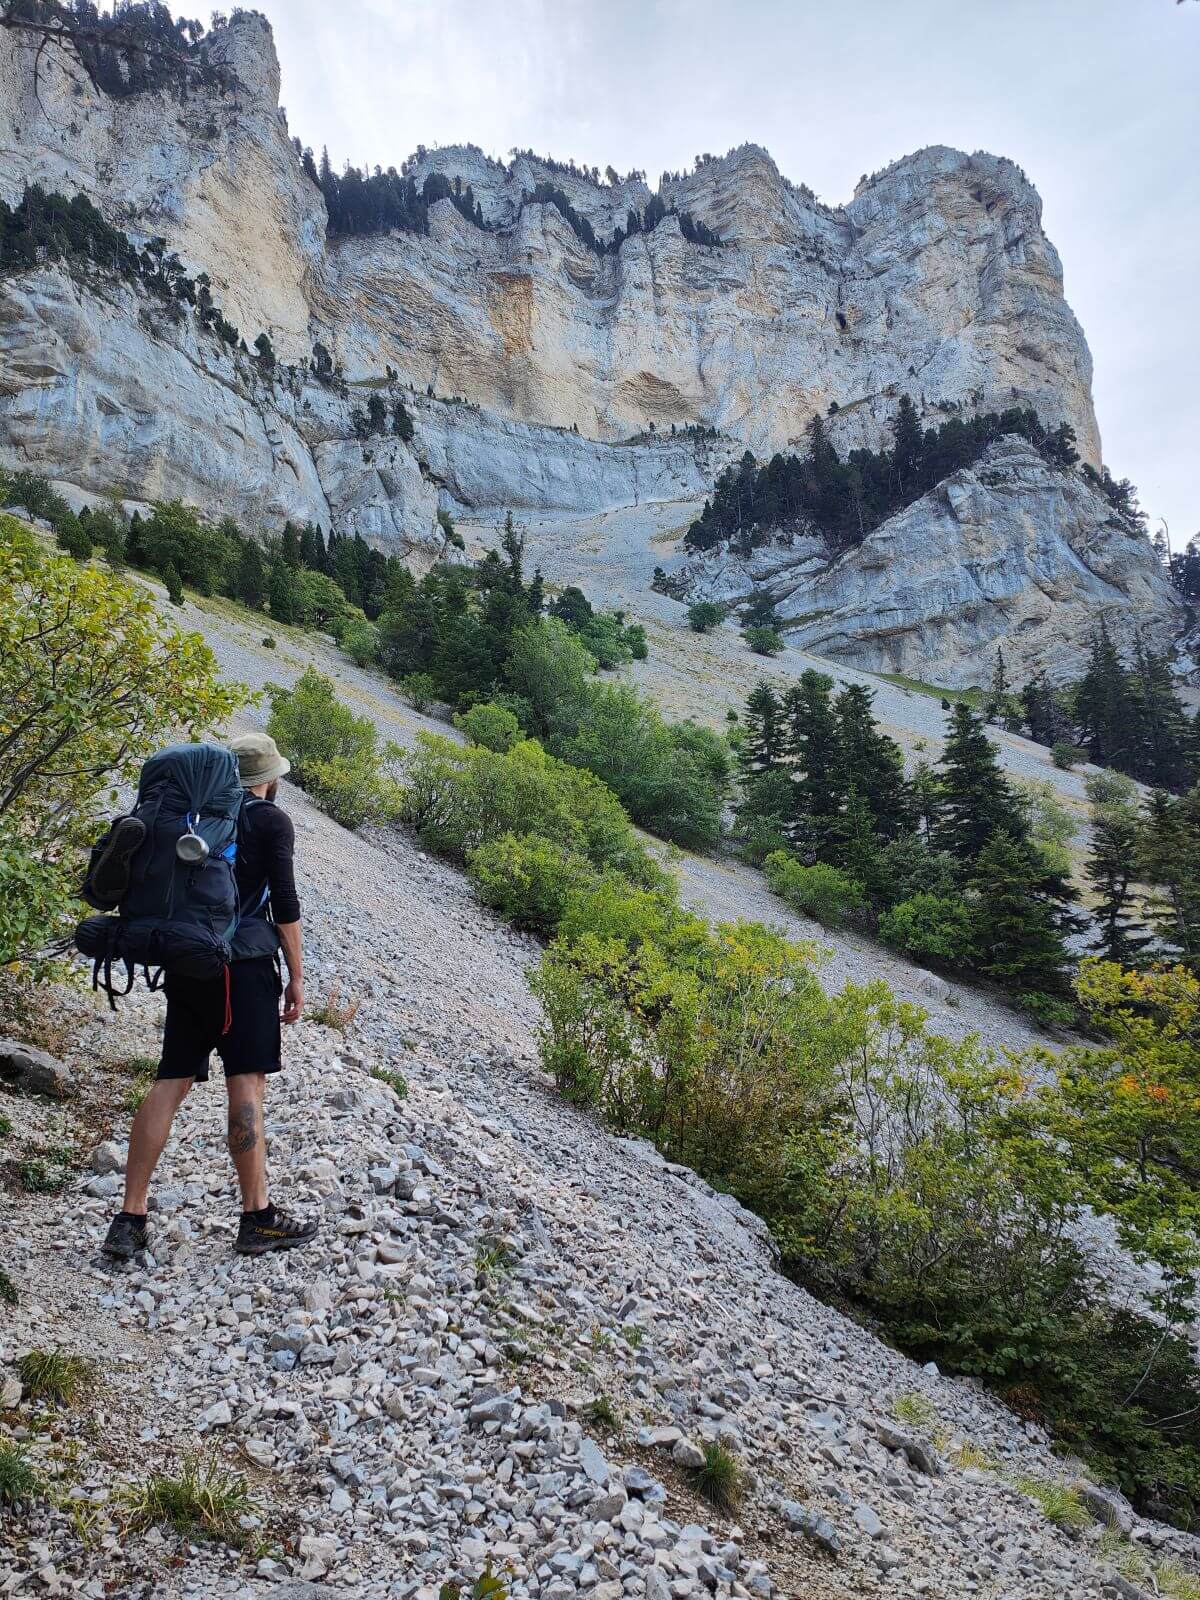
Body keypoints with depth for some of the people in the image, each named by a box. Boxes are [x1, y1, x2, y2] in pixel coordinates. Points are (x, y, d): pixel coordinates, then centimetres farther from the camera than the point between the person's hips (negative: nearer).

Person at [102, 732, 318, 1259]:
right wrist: (296, 975, -2)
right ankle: (257, 1217, -1)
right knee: (247, 1082, -5)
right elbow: (284, 902, -7)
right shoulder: (272, 820, 0)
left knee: (171, 1081, 5)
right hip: (244, 960, -6)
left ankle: (130, 1218, 4)